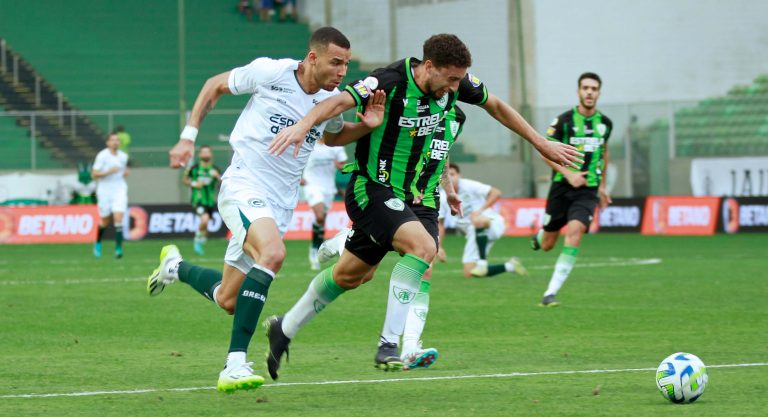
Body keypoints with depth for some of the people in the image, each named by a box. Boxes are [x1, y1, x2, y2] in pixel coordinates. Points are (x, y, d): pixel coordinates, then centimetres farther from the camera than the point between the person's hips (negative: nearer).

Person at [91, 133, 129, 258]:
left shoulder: (123, 156, 6)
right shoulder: (102, 156, -8)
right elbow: (94, 174, -10)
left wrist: (125, 172, 1)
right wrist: (108, 172, -22)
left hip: (120, 190, 2)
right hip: (105, 191, -2)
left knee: (118, 218, -15)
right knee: (105, 221, 9)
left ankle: (118, 248, -17)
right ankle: (98, 243, 36)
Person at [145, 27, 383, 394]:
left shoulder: (333, 100, 3)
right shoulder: (270, 72, -12)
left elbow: (334, 134, 26)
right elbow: (214, 85, 4)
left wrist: (366, 125, 6)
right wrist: (188, 136, 0)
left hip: (281, 204, 6)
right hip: (244, 186, -6)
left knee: (228, 301, 9)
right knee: (273, 253, -36)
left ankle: (176, 267, 42)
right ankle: (235, 365, -35)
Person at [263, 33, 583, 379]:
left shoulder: (453, 82, -3)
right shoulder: (392, 82, -22)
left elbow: (494, 105, 14)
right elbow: (341, 101, -35)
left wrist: (542, 144, 18)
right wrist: (304, 124, -53)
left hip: (418, 198, 7)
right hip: (373, 189, -6)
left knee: (350, 275, 7)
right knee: (422, 246, -28)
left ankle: (284, 329, 23)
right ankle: (388, 343, -21)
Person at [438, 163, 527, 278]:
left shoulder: (468, 186, -14)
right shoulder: (443, 198, -1)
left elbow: (496, 193, -19)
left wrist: (480, 210, -27)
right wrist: (439, 247, -6)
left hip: (491, 222, -6)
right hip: (473, 234, 6)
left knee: (477, 221, -44)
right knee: (468, 274, -5)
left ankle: (482, 263, -28)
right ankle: (509, 266, 16)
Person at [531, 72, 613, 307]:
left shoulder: (604, 123, 6)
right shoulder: (564, 120, -6)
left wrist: (602, 185, 25)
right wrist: (568, 174, -16)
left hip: (588, 191, 1)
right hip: (562, 188, -1)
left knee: (575, 230, -24)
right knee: (547, 245, 4)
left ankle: (551, 292, -22)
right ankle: (539, 237, 46)